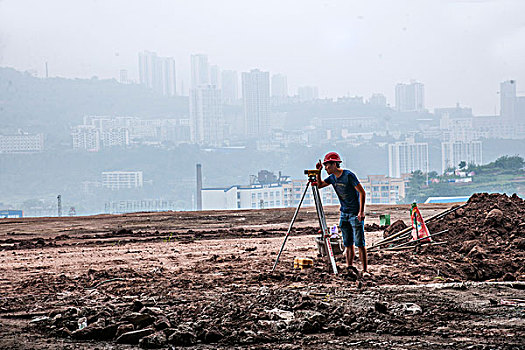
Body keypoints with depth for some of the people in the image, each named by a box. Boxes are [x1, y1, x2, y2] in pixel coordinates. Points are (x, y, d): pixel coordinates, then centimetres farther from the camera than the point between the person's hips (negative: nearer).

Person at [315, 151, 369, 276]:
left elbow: (362, 192, -15)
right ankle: (350, 268, 13)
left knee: (360, 244, -10)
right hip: (344, 214, 7)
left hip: (356, 214, -7)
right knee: (348, 244, 8)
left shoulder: (349, 175, -16)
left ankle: (365, 271, -9)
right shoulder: (332, 178, 5)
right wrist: (318, 172, 2)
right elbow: (320, 185, 19)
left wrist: (361, 211, -21)